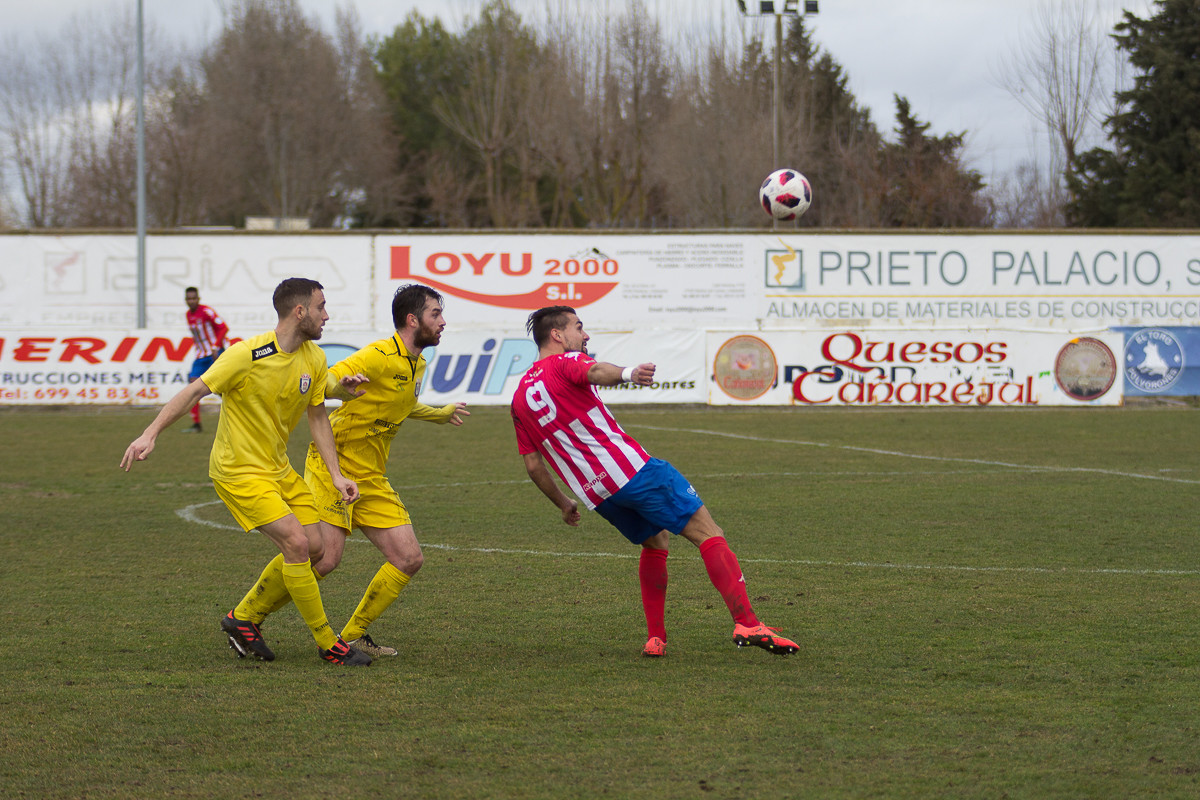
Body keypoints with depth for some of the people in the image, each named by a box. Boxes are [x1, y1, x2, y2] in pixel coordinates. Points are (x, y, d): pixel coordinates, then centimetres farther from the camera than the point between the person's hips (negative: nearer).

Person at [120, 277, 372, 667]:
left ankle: (242, 619, 20)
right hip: (238, 471, -8)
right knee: (296, 542, -18)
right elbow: (194, 391, -19)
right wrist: (150, 435, -27)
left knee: (314, 548, 4)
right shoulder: (248, 355, -22)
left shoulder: (314, 359, 0)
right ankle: (327, 643, -7)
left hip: (278, 469, 8)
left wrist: (335, 475, 3)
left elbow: (317, 416, 10)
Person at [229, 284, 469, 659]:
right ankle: (245, 620, -2)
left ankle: (353, 635, 11)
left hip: (371, 479, 9)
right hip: (334, 464, -9)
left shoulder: (417, 365, 12)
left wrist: (441, 414, 43)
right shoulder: (380, 356, -16)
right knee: (325, 556, -18)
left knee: (409, 558, -1)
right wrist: (344, 383, -42)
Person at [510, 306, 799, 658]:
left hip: (596, 493, 7)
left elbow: (533, 465, 19)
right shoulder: (565, 362, -1)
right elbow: (596, 371, -27)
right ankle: (746, 622, -19)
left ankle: (655, 638, 15)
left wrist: (563, 503, 32)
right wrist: (628, 374, -49)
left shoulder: (520, 397, 18)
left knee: (656, 541, 27)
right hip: (632, 468, -7)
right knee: (708, 533, -5)